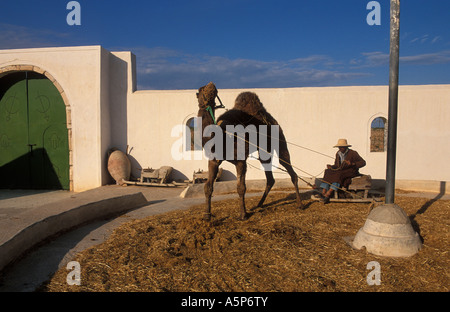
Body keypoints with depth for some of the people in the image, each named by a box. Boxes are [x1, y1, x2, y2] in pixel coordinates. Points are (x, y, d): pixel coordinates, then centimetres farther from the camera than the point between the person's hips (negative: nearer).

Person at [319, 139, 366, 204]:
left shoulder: (353, 153, -9)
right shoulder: (338, 153, 8)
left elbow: (363, 163, -9)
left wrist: (352, 164, -25)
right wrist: (331, 166, -8)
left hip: (351, 172, -6)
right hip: (341, 171, 6)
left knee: (339, 175, -36)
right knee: (328, 172, -20)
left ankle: (328, 195, -41)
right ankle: (323, 194, -33)